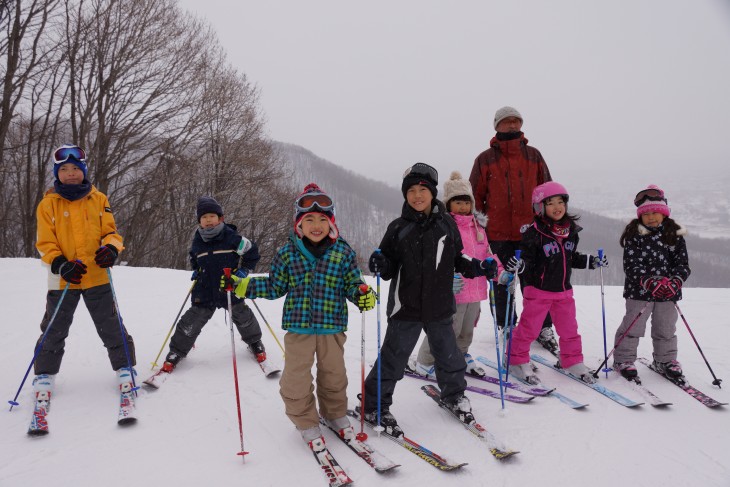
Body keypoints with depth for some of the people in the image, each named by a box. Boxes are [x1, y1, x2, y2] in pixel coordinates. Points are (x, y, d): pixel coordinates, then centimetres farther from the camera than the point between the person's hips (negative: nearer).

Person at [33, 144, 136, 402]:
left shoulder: (98, 199, 3)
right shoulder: (48, 203, 0)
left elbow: (110, 231, 4)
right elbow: (45, 242, -1)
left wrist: (110, 249, -18)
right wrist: (60, 264, -17)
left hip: (97, 276, 0)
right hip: (62, 278, 0)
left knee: (111, 327, 6)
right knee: (54, 330, 11)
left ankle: (124, 367, 18)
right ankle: (45, 374, 26)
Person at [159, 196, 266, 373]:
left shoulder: (232, 237, -13)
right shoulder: (197, 241, 1)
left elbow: (252, 252, -1)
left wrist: (243, 271, -7)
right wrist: (195, 270, 11)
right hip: (204, 291, 2)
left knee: (242, 316, 9)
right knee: (192, 321, 0)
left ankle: (254, 341, 36)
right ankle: (178, 350, 19)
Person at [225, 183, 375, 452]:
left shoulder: (344, 252, -2)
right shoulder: (287, 253, -1)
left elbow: (352, 284, 4)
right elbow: (275, 287, 7)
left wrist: (362, 294, -17)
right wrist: (243, 286, 0)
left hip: (332, 325, 0)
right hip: (298, 326, 0)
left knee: (333, 374, 15)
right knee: (296, 378, 5)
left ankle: (335, 414, 40)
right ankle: (307, 423, 26)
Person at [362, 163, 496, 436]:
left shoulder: (447, 224, 1)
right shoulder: (399, 228, -5)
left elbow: (457, 259, 12)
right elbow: (389, 268, 0)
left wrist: (479, 268, -3)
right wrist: (380, 264, -21)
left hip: (439, 307, 3)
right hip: (406, 308, -2)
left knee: (449, 355, 18)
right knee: (392, 359, 2)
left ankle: (453, 395, 43)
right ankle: (373, 406, 18)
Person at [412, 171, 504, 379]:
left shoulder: (477, 225, 12)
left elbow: (487, 253, 18)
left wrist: (500, 272, 6)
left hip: (475, 290, 8)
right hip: (453, 290, -7)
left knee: (467, 329, 22)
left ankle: (461, 356, 44)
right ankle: (425, 363, 15)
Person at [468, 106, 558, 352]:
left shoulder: (533, 155, 9)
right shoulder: (485, 159, 4)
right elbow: (475, 196, 6)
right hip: (498, 233, -1)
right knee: (502, 284, 9)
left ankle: (543, 328, 17)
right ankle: (507, 328, 22)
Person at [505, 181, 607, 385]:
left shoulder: (571, 231, 5)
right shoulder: (534, 233, -15)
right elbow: (527, 260, -14)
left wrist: (592, 262, 10)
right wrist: (518, 265, -35)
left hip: (564, 291, 5)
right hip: (538, 291, -5)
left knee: (569, 329, 15)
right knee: (528, 328, 3)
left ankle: (573, 362, 32)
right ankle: (517, 361, 19)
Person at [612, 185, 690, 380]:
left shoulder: (675, 235, 2)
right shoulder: (634, 236, -6)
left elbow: (682, 263, -1)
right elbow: (631, 264, -13)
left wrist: (675, 282, -20)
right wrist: (648, 282, -27)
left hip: (667, 293, 3)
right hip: (639, 291, -2)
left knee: (666, 328, 14)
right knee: (633, 327, 3)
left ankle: (665, 360, 31)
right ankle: (623, 359, 16)